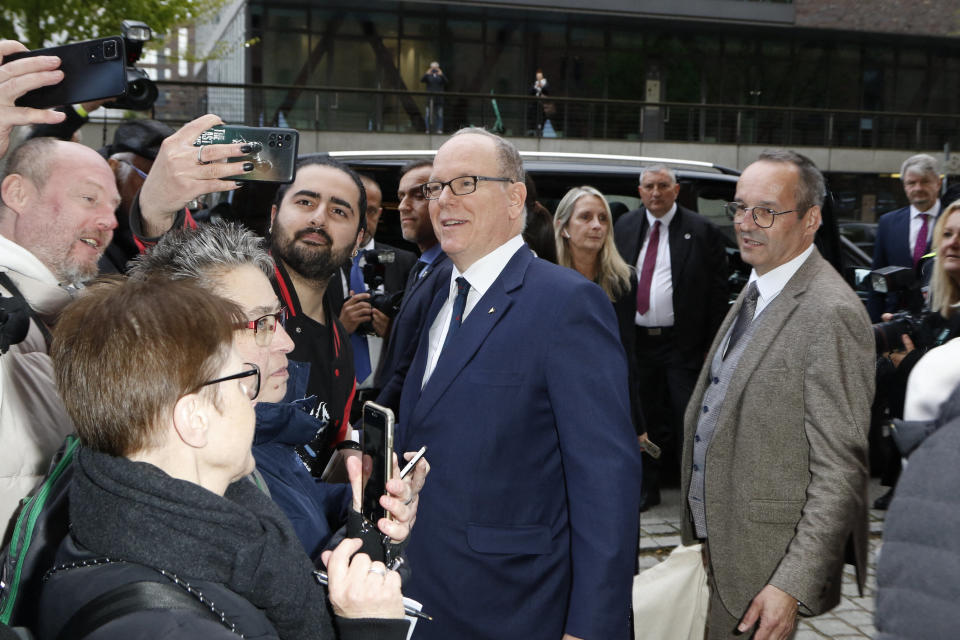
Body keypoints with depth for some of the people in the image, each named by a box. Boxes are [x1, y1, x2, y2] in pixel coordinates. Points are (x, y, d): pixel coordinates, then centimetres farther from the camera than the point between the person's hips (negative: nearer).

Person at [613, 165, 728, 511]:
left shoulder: (701, 231, -3)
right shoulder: (625, 227, 8)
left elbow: (718, 291, -3)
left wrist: (712, 346, -8)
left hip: (683, 343, -3)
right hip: (637, 340, 4)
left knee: (688, 421, 0)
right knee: (645, 419, 12)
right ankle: (648, 488, 25)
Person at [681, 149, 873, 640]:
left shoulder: (830, 314, -19)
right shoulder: (756, 292, 10)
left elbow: (840, 469, -22)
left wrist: (793, 586, -25)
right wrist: (699, 538, 16)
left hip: (768, 570, -8)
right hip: (715, 548, 8)